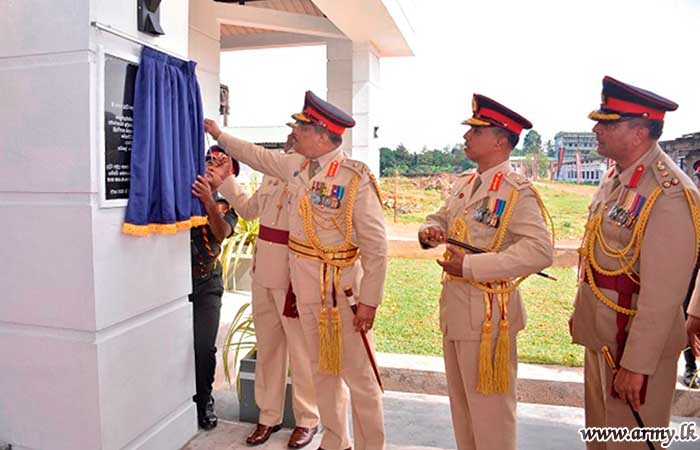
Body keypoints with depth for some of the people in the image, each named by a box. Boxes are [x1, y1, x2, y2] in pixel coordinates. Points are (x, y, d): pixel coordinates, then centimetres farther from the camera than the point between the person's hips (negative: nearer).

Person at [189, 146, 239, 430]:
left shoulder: (225, 206, 6)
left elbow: (222, 233, -16)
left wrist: (208, 201, -31)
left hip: (206, 283, 0)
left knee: (204, 346, -2)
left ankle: (204, 399, 19)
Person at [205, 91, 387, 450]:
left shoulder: (356, 177, -18)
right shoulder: (297, 165, 4)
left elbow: (376, 245, -18)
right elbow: (258, 156, 24)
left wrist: (369, 300, -18)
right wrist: (220, 135, 29)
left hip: (341, 286, -7)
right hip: (304, 285, 7)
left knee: (358, 374, 4)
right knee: (321, 369, 19)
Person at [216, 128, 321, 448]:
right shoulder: (273, 173, 11)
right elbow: (248, 209, 24)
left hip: (294, 279, -7)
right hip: (263, 275, 7)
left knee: (300, 352, 6)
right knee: (267, 349, 17)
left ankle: (307, 420, 26)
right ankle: (269, 416, 33)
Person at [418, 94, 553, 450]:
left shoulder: (516, 192, -16)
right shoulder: (464, 183, 9)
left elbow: (540, 251, -26)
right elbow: (440, 218, 21)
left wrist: (470, 265, -27)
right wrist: (429, 232, -4)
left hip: (487, 310, -8)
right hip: (454, 303, 8)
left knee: (489, 407, 7)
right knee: (460, 401, 23)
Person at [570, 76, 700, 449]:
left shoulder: (668, 194, -23)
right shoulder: (617, 176, 5)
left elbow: (663, 294, -25)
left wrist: (636, 365, -22)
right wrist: (581, 313, 18)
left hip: (636, 343, -8)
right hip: (601, 334, 8)